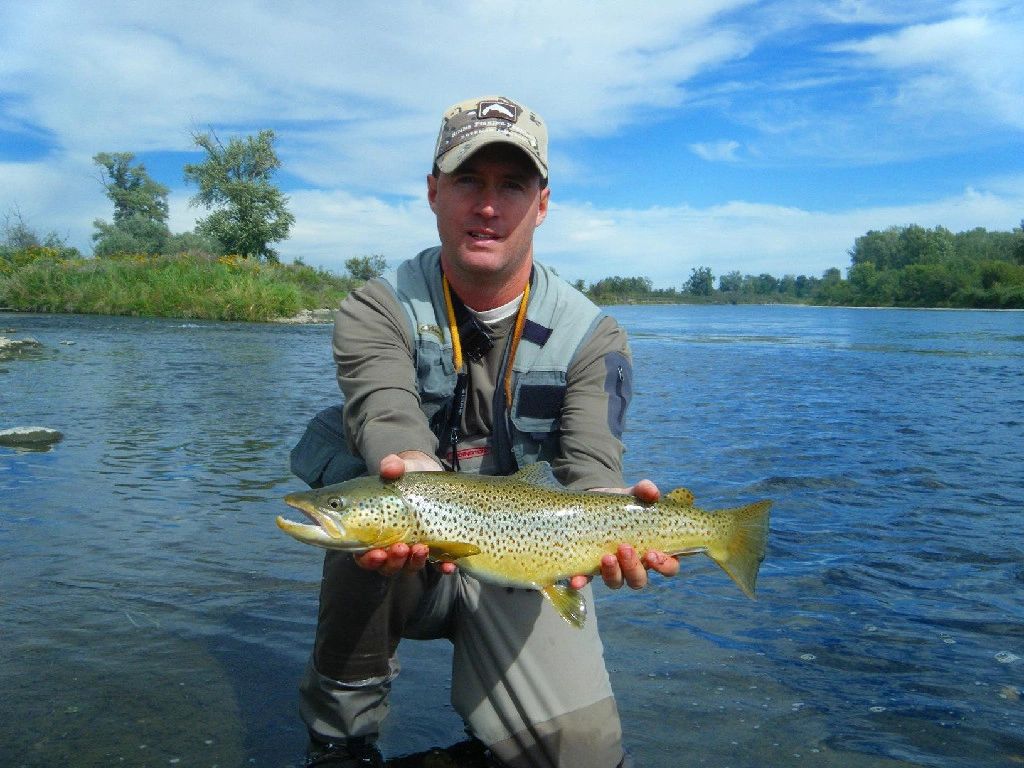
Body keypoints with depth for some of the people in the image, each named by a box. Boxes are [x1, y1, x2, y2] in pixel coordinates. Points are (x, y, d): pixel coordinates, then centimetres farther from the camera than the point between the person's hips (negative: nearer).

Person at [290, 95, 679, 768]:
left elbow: (591, 468, -20)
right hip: (403, 566, 0)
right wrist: (416, 473, -53)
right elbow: (388, 416, -29)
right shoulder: (377, 310, -9)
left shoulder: (591, 336, -7)